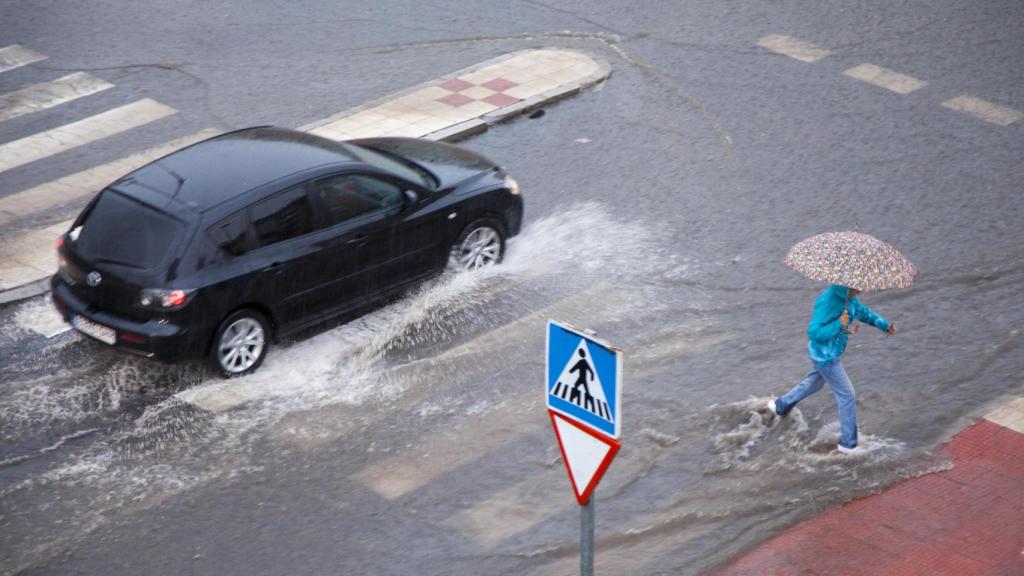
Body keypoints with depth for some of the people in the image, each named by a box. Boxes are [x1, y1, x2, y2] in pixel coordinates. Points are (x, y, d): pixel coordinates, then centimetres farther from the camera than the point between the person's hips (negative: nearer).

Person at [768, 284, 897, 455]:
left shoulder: (849, 299, -2)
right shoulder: (828, 301, -30)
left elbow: (864, 313, 12)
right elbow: (814, 332, -29)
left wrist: (885, 325, 2)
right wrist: (838, 324, -35)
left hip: (829, 354, 10)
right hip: (826, 357, -10)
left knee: (813, 383, 31)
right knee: (847, 396, -2)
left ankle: (780, 406, 50)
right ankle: (848, 443, 8)